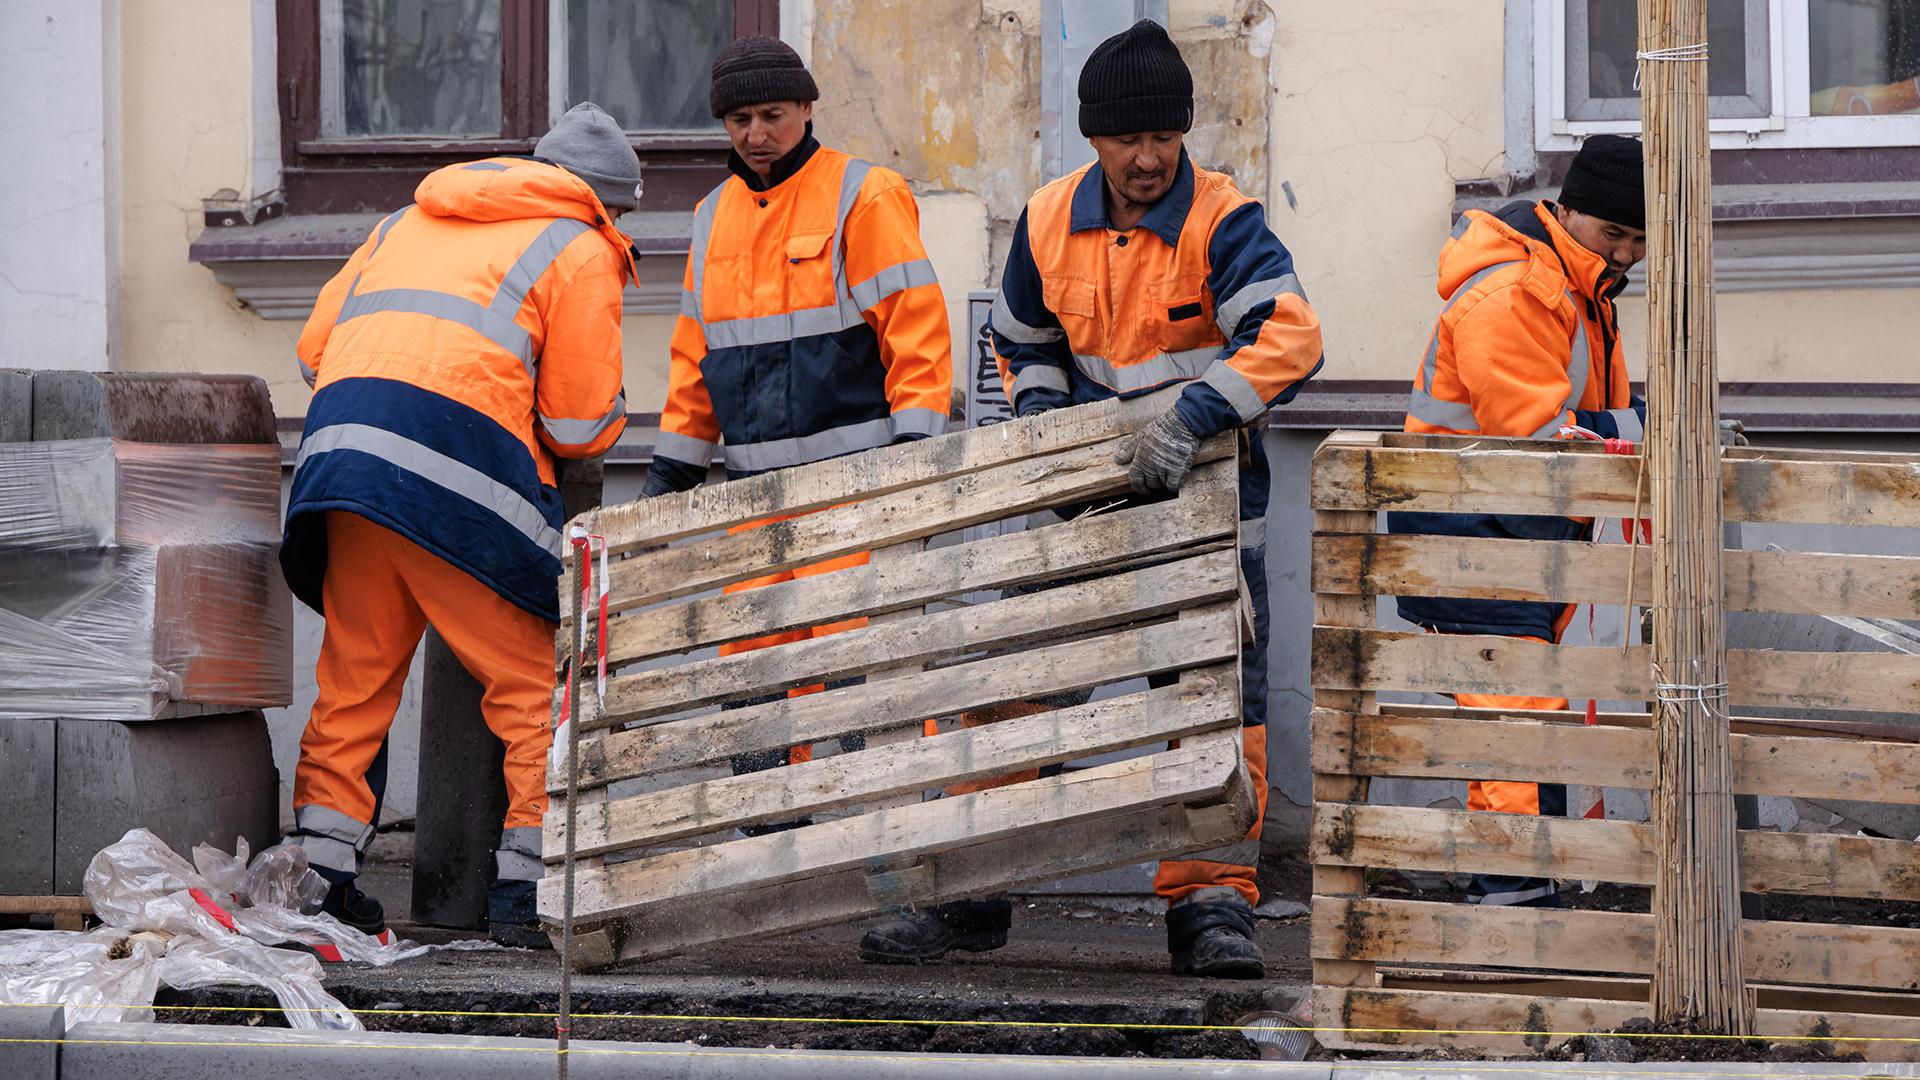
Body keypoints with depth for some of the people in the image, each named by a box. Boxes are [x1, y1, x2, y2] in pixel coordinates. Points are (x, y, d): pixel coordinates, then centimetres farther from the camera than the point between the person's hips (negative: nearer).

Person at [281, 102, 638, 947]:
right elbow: (582, 423, 6)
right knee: (533, 684, 3)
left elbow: (318, 343, 25)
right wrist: (608, 420, 28)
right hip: (457, 459, -6)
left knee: (355, 675, 14)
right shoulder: (581, 250, 11)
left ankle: (318, 873, 10)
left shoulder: (412, 221, 30)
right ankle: (529, 886, -2)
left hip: (340, 430, 6)